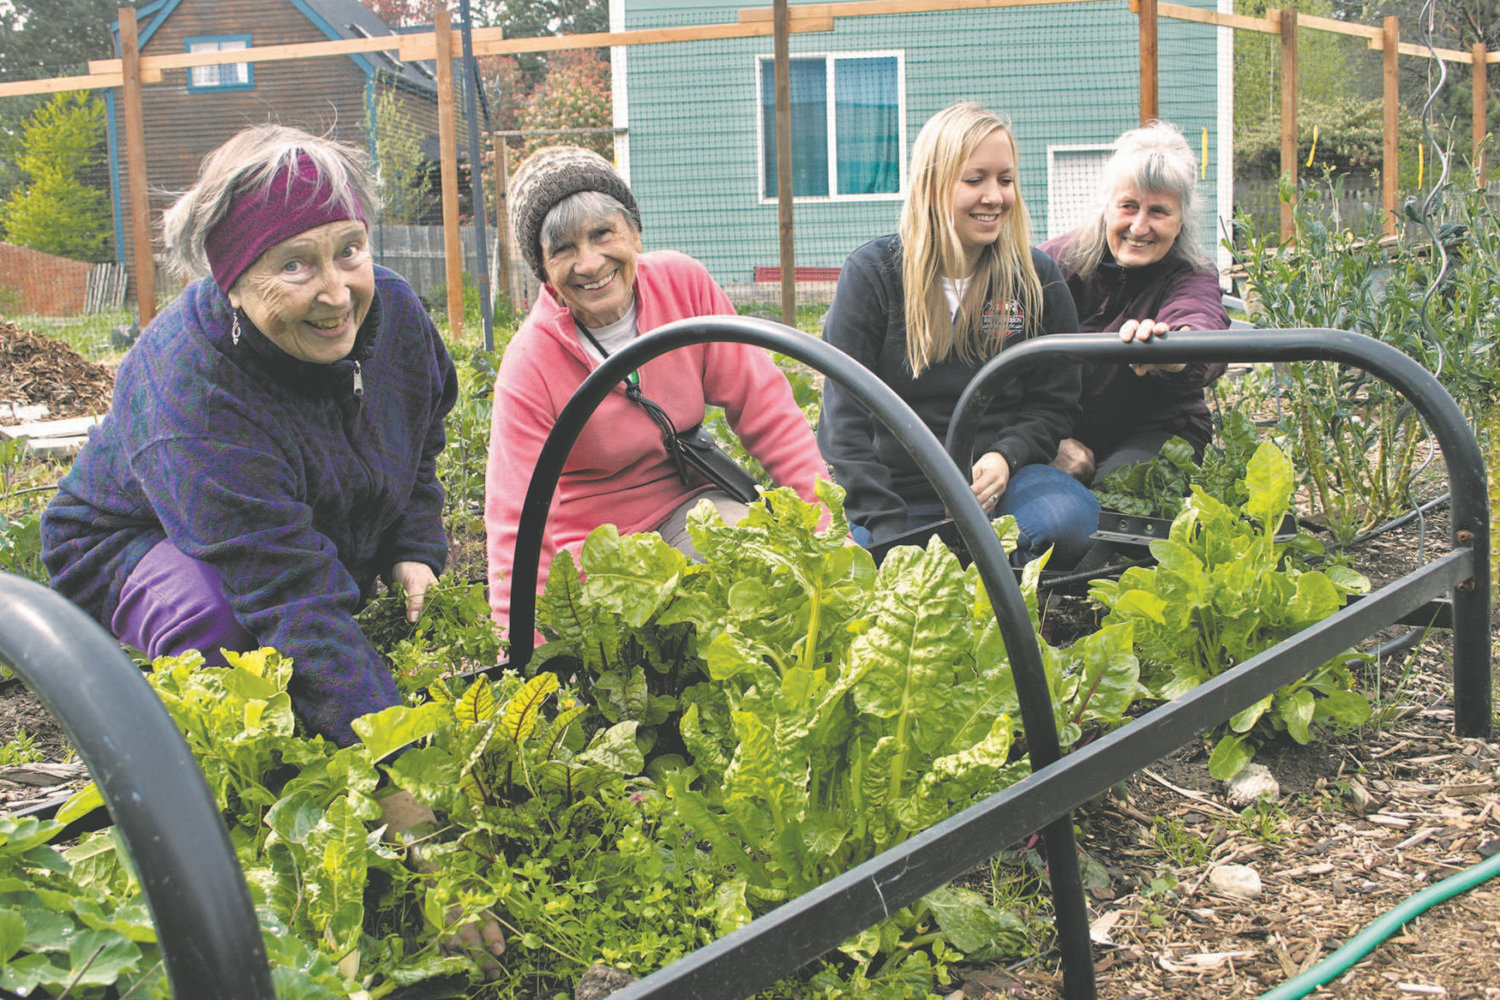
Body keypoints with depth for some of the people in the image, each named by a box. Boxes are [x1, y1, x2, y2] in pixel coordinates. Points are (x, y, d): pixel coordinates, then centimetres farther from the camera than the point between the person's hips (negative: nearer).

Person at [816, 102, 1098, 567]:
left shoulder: (1038, 278, 4)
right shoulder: (871, 273, -4)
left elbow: (1054, 400, 10)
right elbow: (845, 419, -7)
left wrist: (1005, 458, -12)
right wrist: (886, 529, -17)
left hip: (996, 479, 2)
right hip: (896, 487, -1)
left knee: (1067, 520, -30)